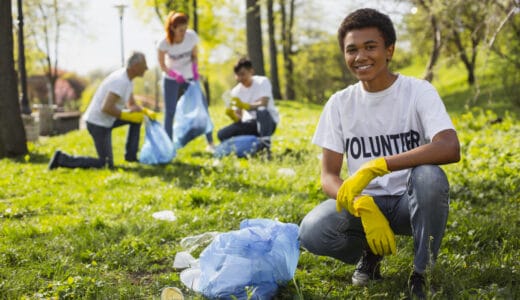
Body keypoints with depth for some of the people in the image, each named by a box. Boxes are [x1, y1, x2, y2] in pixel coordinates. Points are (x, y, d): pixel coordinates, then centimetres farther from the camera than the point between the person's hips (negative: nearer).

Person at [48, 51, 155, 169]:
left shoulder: (126, 79, 6)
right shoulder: (121, 81, -26)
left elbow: (132, 105, 18)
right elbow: (106, 108, -33)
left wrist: (147, 112, 0)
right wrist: (126, 115, -20)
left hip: (102, 120, 10)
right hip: (97, 124, -10)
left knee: (137, 117, 12)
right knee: (105, 164, -3)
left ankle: (131, 155, 16)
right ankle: (62, 159, -3)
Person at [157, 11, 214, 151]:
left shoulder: (191, 36, -17)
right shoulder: (164, 43, -22)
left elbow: (194, 55, -1)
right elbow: (162, 64, -12)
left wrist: (195, 68, -21)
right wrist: (175, 75, -29)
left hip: (189, 77, 2)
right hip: (171, 80, -2)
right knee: (170, 112, -3)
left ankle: (210, 143, 11)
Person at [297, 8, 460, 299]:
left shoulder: (418, 91, -10)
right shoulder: (340, 103, -1)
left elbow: (451, 148, -29)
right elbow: (329, 176, -4)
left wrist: (375, 167, -35)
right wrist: (363, 206, -25)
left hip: (410, 202, -2)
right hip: (365, 202, 2)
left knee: (429, 177, -36)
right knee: (312, 232, -26)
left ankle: (421, 274, -12)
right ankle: (369, 252, 8)